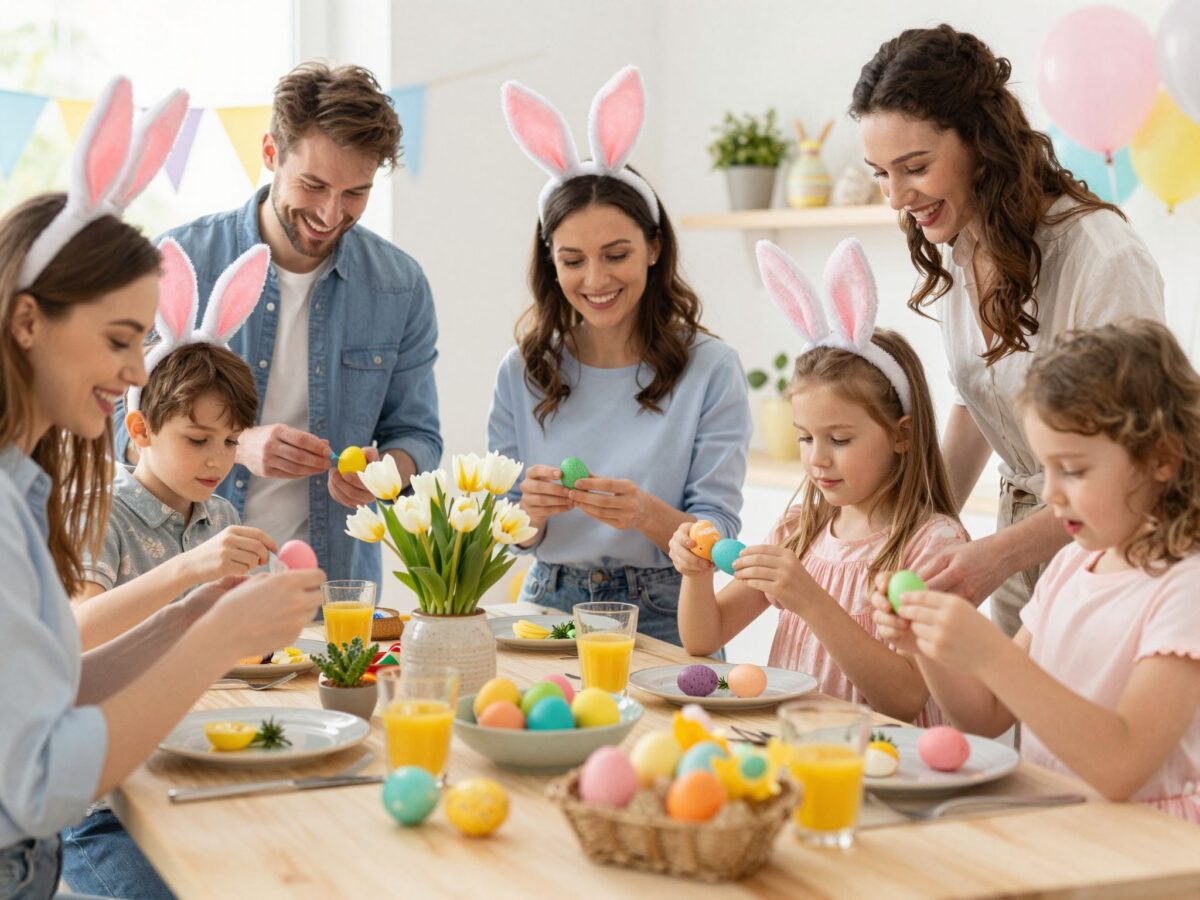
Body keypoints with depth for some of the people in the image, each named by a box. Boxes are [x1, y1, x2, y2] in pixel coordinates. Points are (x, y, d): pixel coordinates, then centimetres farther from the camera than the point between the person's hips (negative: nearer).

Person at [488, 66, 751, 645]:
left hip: (664, 624, -2)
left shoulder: (710, 370, -2)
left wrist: (647, 514, -23)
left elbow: (719, 536, -4)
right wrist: (531, 510, -14)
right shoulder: (524, 371, 7)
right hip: (549, 612, 2)